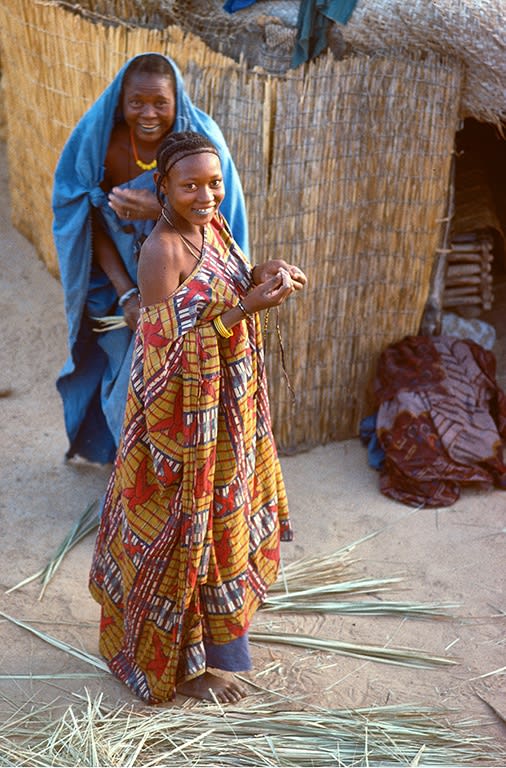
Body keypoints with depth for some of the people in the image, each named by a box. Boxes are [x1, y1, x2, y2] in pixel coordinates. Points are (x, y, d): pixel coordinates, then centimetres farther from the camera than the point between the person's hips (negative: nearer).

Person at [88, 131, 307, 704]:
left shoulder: (212, 225, 2)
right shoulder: (161, 251, -23)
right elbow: (169, 349, -25)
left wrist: (263, 274, -7)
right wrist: (248, 306, -29)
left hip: (228, 404, 9)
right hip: (182, 414, -9)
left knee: (220, 520, 23)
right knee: (185, 532, 6)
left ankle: (213, 628, 46)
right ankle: (180, 664, 26)